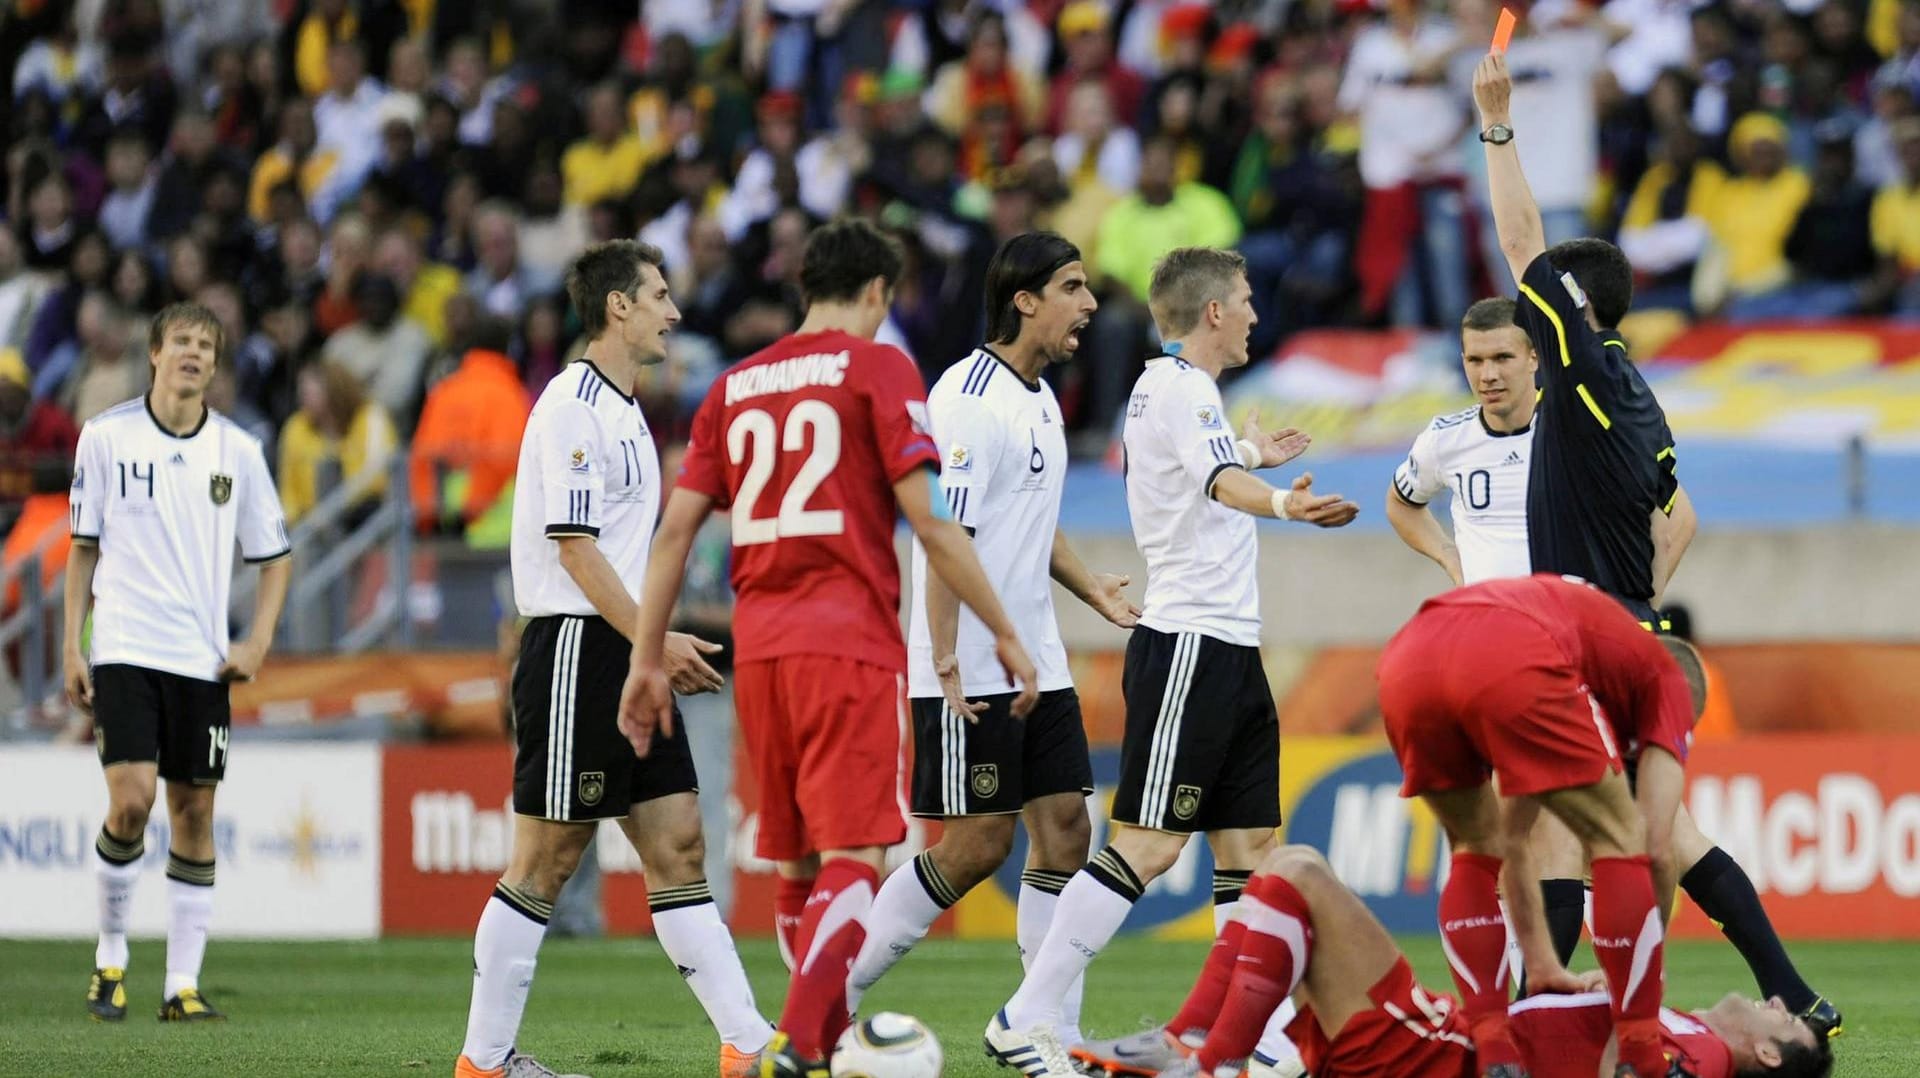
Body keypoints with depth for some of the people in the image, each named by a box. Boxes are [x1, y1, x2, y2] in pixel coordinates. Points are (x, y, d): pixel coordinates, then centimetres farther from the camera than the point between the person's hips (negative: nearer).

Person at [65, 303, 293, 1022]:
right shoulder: (106, 437, 1)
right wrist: (72, 647, 2)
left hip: (201, 660, 2)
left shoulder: (237, 451, 5)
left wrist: (257, 644, 1)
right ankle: (110, 956, 4)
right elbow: (83, 550, 7)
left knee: (195, 813, 1)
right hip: (123, 651, -2)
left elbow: (276, 557, 13)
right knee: (130, 801, -15)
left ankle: (182, 984, 6)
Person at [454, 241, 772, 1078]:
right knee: (546, 860, -5)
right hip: (575, 653, -10)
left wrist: (665, 647, 16)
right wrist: (655, 641, -18)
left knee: (678, 847, 4)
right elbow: (574, 546, -17)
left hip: (623, 662, 10)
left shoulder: (619, 411, 18)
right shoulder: (573, 406, -12)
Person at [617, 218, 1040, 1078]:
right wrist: (1005, 634, 0)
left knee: (797, 862, 15)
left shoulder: (735, 386, 15)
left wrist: (647, 662, 14)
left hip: (758, 646, 6)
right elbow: (929, 524, -6)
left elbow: (674, 530, 11)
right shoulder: (877, 368, 0)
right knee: (853, 860, -9)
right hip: (849, 643, -6)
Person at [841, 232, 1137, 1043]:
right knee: (977, 845, -6)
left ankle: (1050, 1034, 5)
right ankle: (828, 997, 6)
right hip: (971, 670, -9)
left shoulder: (1039, 397, 13)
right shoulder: (969, 397, -16)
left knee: (1064, 825, 3)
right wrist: (946, 662, -24)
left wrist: (1090, 589, 12)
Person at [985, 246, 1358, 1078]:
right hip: (1189, 648, -11)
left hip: (1228, 651, 11)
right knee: (1147, 845, -12)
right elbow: (1223, 483, -34)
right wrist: (1281, 503, -54)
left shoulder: (1162, 388, 18)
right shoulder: (1182, 390, -13)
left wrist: (1250, 453, 55)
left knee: (1248, 842, 7)